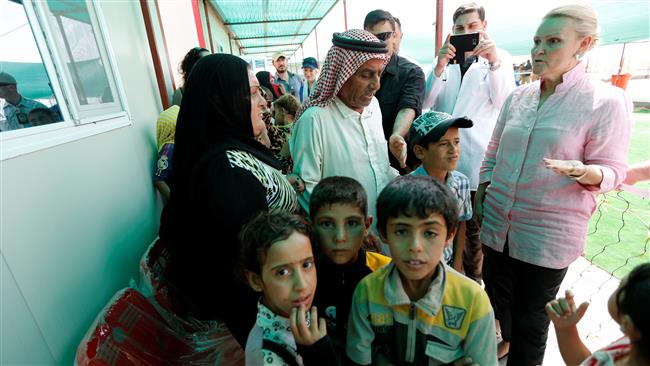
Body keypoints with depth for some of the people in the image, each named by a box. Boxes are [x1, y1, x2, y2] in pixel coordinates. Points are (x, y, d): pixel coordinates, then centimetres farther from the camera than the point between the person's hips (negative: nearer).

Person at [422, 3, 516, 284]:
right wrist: (440, 67, -14)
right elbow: (425, 104, 0)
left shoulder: (499, 58, 6)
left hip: (476, 158, -1)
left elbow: (505, 103, -10)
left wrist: (494, 62, -23)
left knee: (473, 227, 9)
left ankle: (472, 277, 30)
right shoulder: (443, 59, 12)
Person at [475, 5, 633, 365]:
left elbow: (613, 171, -7)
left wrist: (583, 171, -30)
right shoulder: (517, 96, 5)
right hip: (498, 223, 5)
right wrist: (480, 196, 7)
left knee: (531, 317, 12)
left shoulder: (607, 101, -9)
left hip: (549, 234, -5)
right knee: (496, 299, 23)